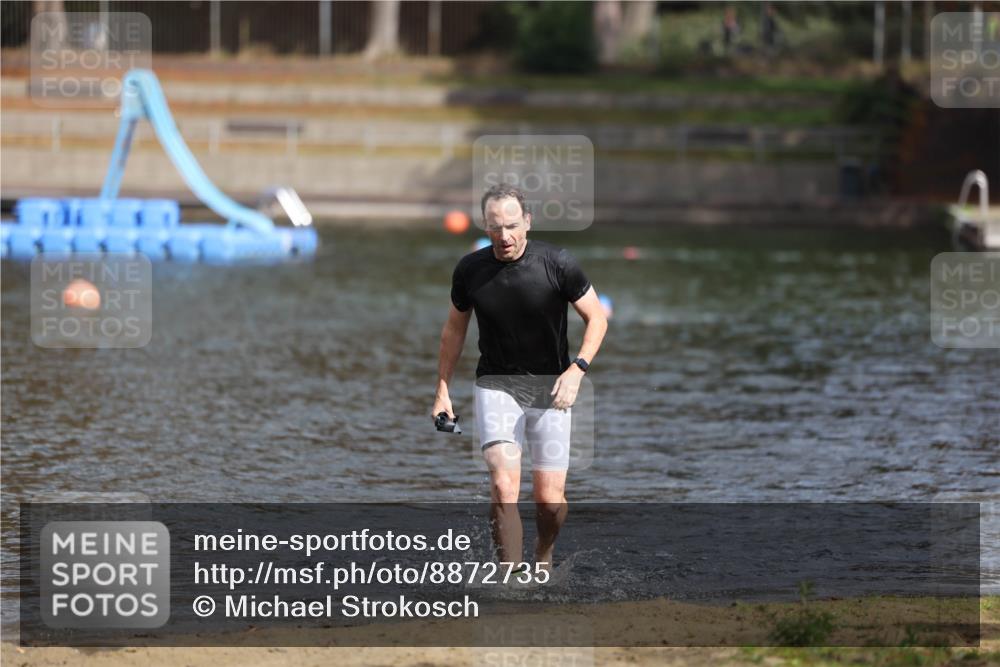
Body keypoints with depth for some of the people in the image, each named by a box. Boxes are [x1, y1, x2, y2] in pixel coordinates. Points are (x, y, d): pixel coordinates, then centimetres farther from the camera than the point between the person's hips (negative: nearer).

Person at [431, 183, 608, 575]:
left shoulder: (556, 263, -11)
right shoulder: (470, 270, -4)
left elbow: (596, 316, -2)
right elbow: (455, 328, 12)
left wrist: (577, 369, -16)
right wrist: (442, 389, 11)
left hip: (550, 386, -1)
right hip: (496, 384, 1)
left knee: (549, 498, -1)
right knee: (503, 484, -19)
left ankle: (544, 554, 31)